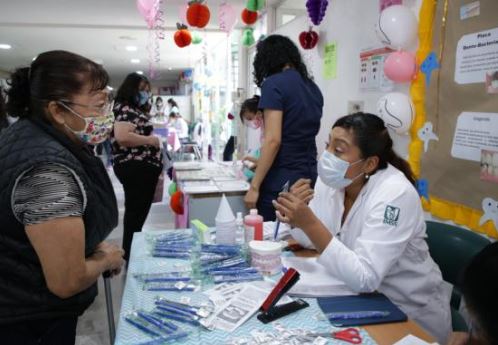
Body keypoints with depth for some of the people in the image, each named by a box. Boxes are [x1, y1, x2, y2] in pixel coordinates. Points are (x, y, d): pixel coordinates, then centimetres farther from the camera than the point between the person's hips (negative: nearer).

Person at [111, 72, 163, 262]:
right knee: (135, 213, -3)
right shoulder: (124, 109, -13)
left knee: (139, 212, 17)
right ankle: (130, 256, 8)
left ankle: (132, 252, 29)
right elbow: (122, 137, -28)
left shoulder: (134, 110, 19)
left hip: (141, 167, 11)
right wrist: (150, 140, -17)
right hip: (135, 168, -11)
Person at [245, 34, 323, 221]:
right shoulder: (312, 87, 12)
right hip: (308, 178, 7)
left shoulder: (273, 84, -9)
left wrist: (254, 186, -13)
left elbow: (273, 140, -18)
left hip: (280, 182, -7)